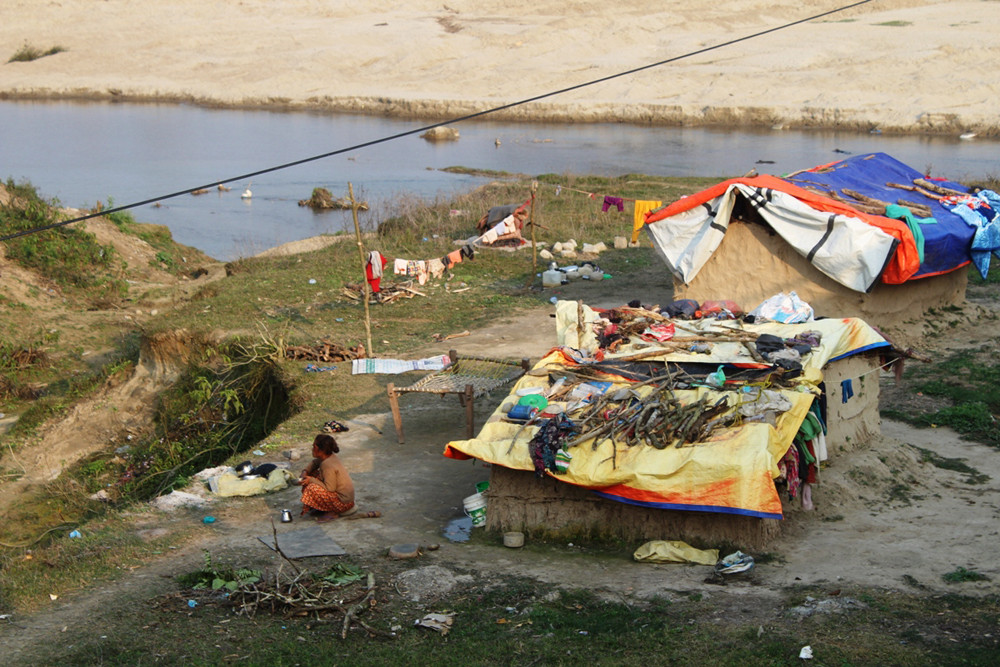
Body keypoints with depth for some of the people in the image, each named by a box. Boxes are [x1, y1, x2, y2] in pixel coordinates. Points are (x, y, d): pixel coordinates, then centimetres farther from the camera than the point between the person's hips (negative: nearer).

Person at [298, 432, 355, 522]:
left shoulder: (328, 465, -27)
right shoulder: (329, 457, 0)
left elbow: (329, 488, -26)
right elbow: (314, 463, 20)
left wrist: (311, 480, -20)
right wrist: (305, 471, 1)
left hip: (344, 502, -10)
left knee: (312, 488, -26)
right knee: (312, 474, 10)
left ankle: (332, 512, -9)